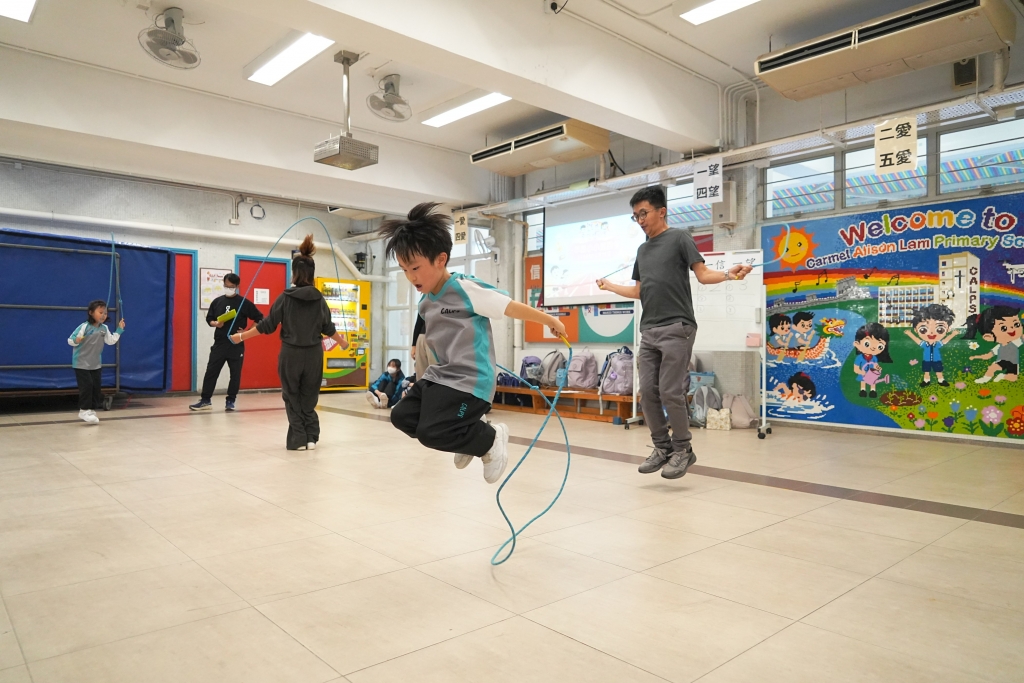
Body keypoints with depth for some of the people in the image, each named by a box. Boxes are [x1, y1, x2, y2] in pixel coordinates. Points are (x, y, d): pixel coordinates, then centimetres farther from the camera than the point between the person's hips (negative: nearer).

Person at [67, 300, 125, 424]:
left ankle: (91, 410, 18)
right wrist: (76, 341, -38)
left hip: (96, 364, 6)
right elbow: (70, 340, -16)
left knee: (96, 387, 8)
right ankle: (84, 410, 3)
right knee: (86, 386, -8)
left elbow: (111, 341, 8)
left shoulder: (104, 328, 0)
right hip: (81, 363, -6)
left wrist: (119, 329, 4)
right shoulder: (84, 327, -18)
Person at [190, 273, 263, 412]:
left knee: (235, 374, 3)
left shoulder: (244, 303, -4)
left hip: (237, 345, -3)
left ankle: (230, 401, 14)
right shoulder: (217, 301, 6)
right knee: (211, 372, 4)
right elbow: (209, 319, 15)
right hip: (219, 344, 3)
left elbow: (259, 319, -3)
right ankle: (205, 400, 13)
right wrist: (215, 324, -7)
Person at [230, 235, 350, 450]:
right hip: (313, 355, 2)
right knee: (309, 399, 14)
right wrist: (342, 342, 26)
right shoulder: (319, 299, 0)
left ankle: (298, 439, 9)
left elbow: (267, 325, -4)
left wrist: (241, 336, 8)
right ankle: (311, 438, 10)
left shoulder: (285, 297, -6)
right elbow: (328, 328, 8)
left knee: (292, 399, 10)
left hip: (291, 354, -2)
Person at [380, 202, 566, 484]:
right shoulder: (425, 302, 8)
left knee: (432, 432, -19)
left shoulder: (466, 289, -17)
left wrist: (551, 321, 1)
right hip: (439, 376, 9)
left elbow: (512, 307, -9)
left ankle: (491, 439, 6)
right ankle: (467, 439, 21)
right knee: (402, 416, 9)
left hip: (470, 381, -9)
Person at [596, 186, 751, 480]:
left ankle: (683, 449, 8)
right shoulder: (642, 250, 20)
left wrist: (728, 274, -22)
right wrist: (610, 286, 27)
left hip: (676, 328, -7)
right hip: (649, 331, 7)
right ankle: (662, 446, 17)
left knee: (670, 391, -8)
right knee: (647, 392, 4)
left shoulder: (679, 238, 1)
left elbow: (702, 274, -5)